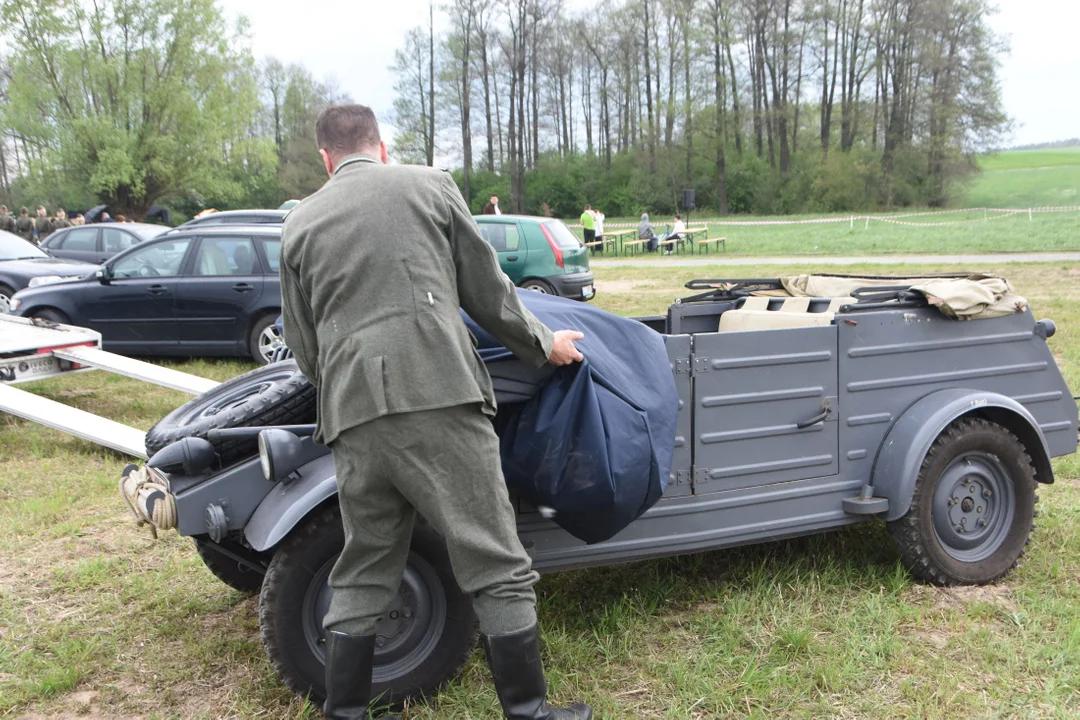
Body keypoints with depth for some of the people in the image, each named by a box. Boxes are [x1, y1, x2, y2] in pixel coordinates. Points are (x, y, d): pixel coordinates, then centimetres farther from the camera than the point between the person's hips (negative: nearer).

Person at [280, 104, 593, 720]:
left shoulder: (299, 224, 16)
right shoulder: (430, 186, 9)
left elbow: (305, 349, 19)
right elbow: (488, 293, 11)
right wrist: (545, 346, 26)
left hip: (352, 416, 4)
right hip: (439, 398, -3)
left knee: (362, 576, 16)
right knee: (498, 569, 4)